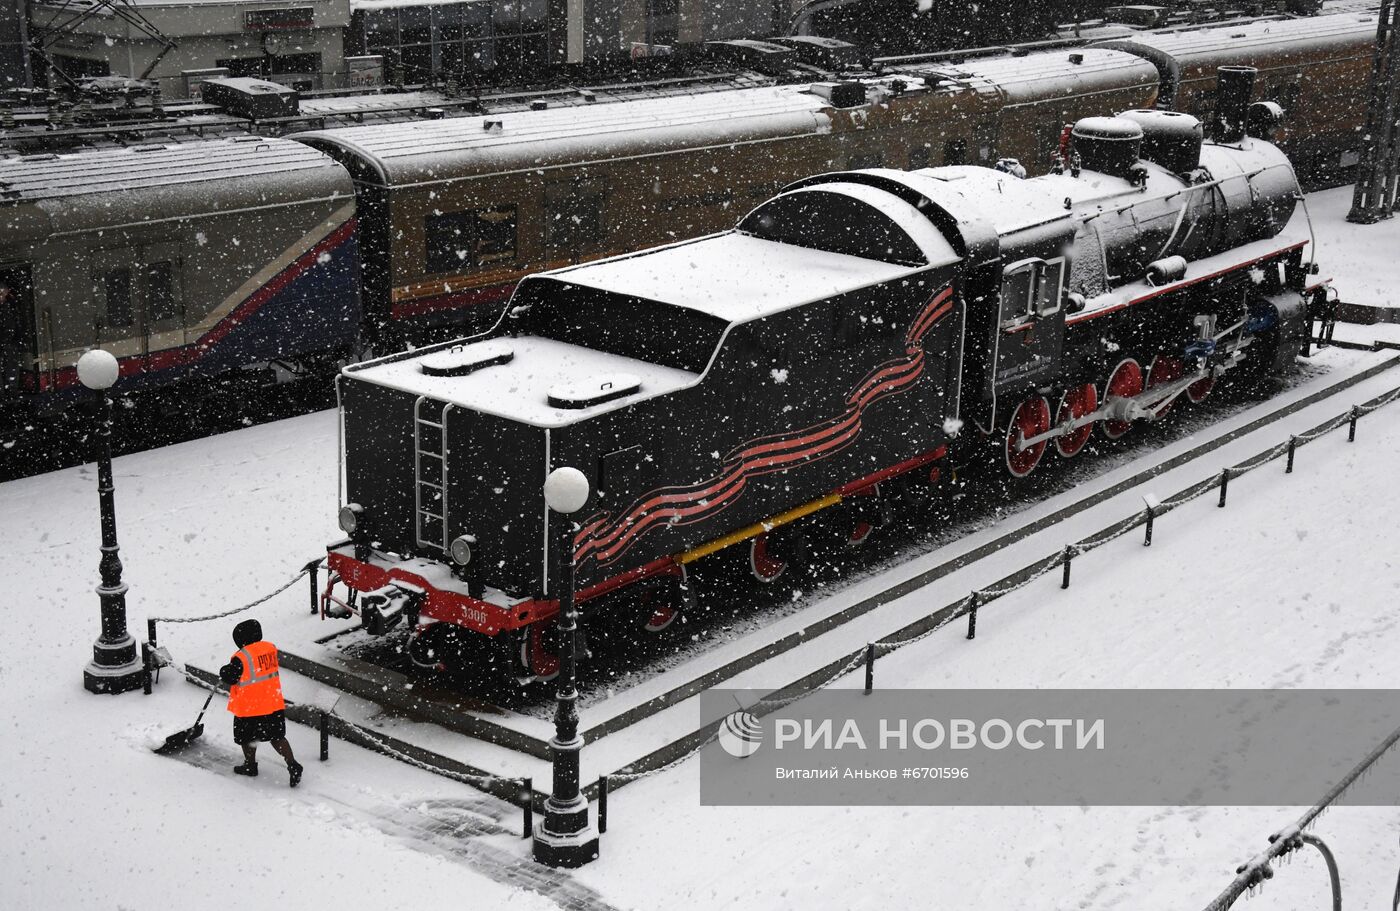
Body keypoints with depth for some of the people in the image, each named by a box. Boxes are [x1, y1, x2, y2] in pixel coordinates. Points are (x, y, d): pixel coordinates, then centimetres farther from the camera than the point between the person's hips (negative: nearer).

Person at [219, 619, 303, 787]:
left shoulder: (241, 657, -20)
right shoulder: (271, 648, 0)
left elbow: (230, 678, -15)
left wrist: (224, 671, 7)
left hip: (249, 706, -5)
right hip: (274, 703, 5)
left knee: (248, 737, 18)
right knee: (277, 737, 13)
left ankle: (251, 766, 33)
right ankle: (292, 765, 1)